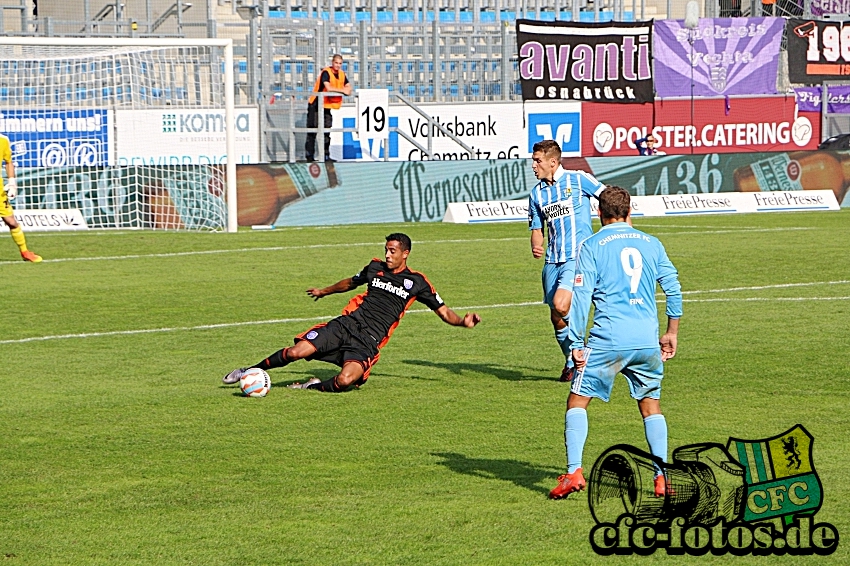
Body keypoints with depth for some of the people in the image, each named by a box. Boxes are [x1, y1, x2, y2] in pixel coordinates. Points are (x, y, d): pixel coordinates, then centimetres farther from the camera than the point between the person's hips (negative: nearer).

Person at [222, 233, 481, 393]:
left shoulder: (416, 282, 3)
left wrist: (462, 321, -17)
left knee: (346, 380, -32)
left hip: (369, 341, -3)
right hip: (346, 324, 3)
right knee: (296, 352, -16)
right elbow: (351, 283, 36)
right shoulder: (375, 268, 15)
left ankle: (313, 386, -3)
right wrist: (324, 291, 52)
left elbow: (442, 310, 6)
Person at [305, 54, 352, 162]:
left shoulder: (342, 74, 4)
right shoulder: (326, 73, -19)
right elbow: (328, 88, -31)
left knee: (327, 131, 9)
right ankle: (310, 156, -3)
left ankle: (326, 156, 14)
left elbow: (348, 87, 6)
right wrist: (342, 90, -25)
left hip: (327, 106, 7)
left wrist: (348, 90, -18)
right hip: (315, 105, -7)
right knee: (312, 131, -5)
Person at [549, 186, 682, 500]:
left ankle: (573, 472, -7)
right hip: (647, 341, 3)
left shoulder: (592, 246, 1)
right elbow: (673, 289, 12)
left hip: (607, 341, -3)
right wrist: (671, 333, 22)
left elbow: (581, 296, -4)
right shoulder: (651, 244, 12)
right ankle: (663, 478, 8)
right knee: (651, 406, 17)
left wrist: (576, 344, -1)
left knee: (577, 401, 7)